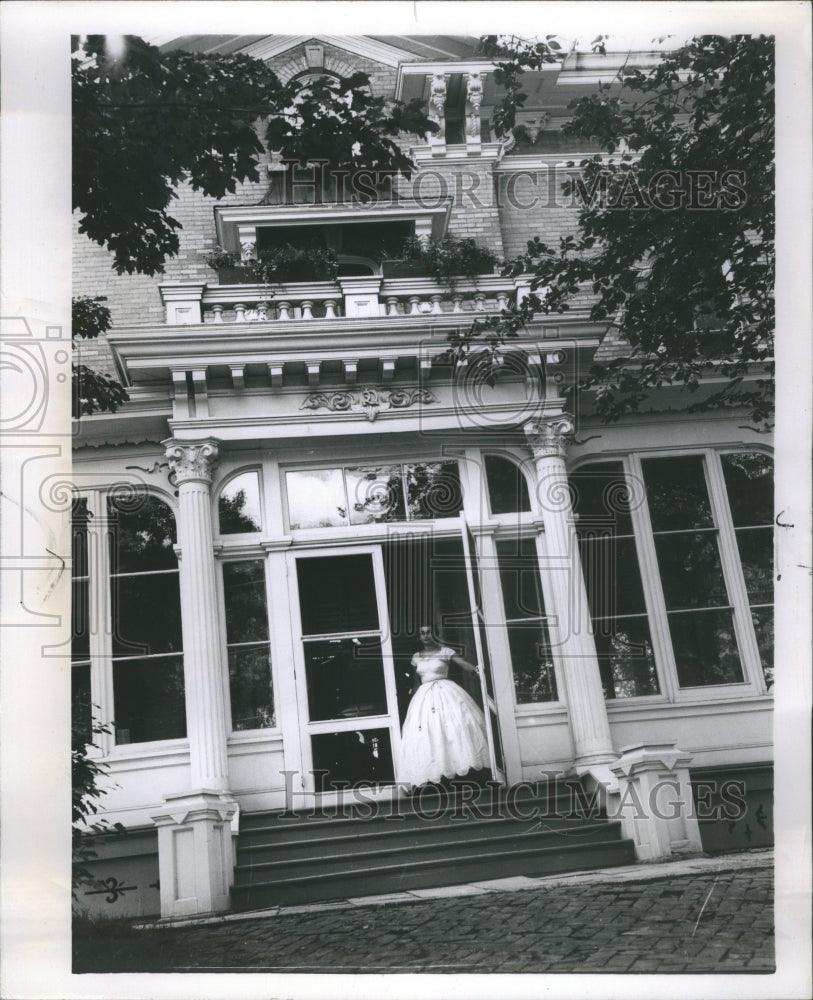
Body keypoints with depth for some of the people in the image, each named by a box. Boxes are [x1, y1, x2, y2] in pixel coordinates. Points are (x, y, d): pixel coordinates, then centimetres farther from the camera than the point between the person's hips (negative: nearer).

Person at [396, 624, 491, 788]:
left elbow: (463, 663, -12)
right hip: (424, 696, 3)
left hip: (445, 692, -3)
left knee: (456, 725, -16)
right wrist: (416, 698, 18)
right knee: (427, 733, -6)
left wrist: (476, 669, -31)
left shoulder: (445, 652, 2)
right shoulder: (416, 657, 14)